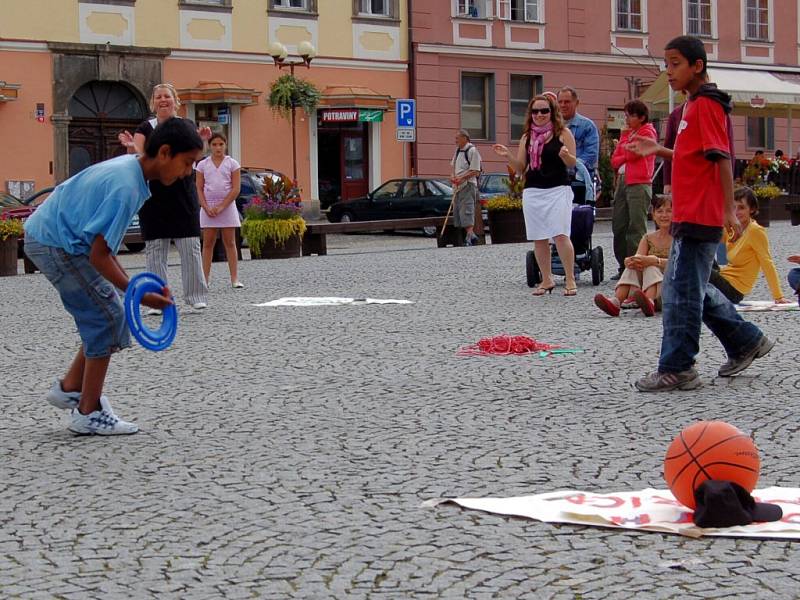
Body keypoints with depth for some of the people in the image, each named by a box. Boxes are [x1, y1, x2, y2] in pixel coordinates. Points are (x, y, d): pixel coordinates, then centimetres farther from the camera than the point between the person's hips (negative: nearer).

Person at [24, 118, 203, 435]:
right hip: (56, 243, -10)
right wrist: (139, 296, -18)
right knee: (107, 317, -6)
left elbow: (102, 244, 15)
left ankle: (69, 388, 22)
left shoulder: (127, 167, 5)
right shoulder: (126, 188, -25)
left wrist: (130, 285, 13)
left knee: (104, 316, 12)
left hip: (49, 236, 10)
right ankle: (89, 414, -1)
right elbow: (98, 256, -24)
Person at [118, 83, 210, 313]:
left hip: (183, 196, 0)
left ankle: (196, 296, 8)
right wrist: (130, 147, -28)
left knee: (190, 247, -1)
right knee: (155, 250, 1)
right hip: (153, 197, 0)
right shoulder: (145, 128, 5)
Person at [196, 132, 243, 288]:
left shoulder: (232, 164, 3)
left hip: (227, 207, -1)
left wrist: (221, 206, -12)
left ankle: (234, 278, -2)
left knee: (230, 243, 0)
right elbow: (199, 189, 4)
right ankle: (205, 279, 1)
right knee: (207, 243, 1)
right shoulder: (203, 165, 7)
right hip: (208, 207, 1)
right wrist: (206, 208, -10)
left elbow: (236, 189, -3)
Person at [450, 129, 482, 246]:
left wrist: (461, 178, -21)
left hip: (468, 185, -9)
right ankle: (472, 235, 15)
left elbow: (475, 171, -13)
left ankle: (469, 237, -19)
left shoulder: (472, 150, -9)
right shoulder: (458, 151, 16)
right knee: (457, 211, 8)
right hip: (458, 186, 9)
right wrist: (453, 177, 5)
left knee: (467, 212, -15)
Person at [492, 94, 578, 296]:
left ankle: (570, 281, -9)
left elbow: (573, 163, -1)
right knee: (539, 239, 6)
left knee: (560, 235, -14)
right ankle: (546, 281, 15)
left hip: (558, 190, -5)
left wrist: (565, 155, -24)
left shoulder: (563, 133, 1)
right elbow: (521, 168, 14)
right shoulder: (527, 137, 13)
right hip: (532, 192, 5)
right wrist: (507, 156, -3)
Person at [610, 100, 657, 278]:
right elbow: (614, 160, 13)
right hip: (623, 181, 8)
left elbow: (632, 153, -13)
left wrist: (623, 145, 6)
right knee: (618, 226, 8)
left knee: (636, 227, -10)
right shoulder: (626, 133, 20)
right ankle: (624, 267, 14)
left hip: (639, 184, -8)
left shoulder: (647, 133, -1)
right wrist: (627, 157, -5)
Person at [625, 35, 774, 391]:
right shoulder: (695, 105, 17)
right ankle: (746, 342, 25)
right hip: (690, 215, 10)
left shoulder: (706, 105, -13)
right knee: (693, 289, 16)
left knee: (681, 292, -6)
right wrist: (660, 150, 16)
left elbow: (721, 158, -18)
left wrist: (729, 209, -22)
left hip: (699, 217, -10)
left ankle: (676, 369, -1)